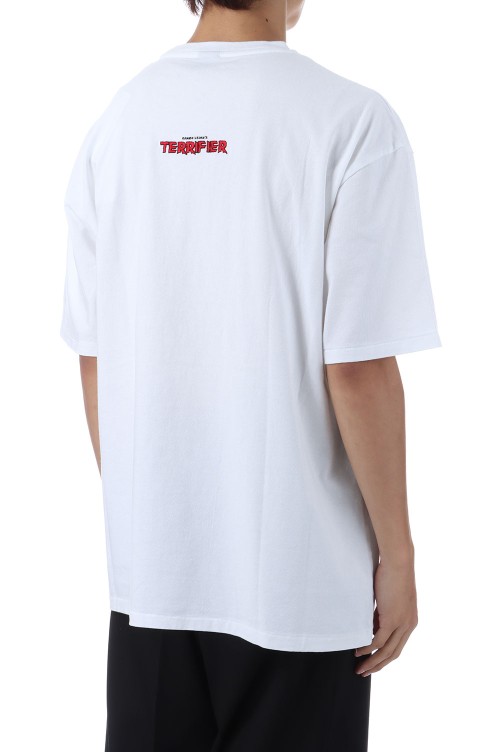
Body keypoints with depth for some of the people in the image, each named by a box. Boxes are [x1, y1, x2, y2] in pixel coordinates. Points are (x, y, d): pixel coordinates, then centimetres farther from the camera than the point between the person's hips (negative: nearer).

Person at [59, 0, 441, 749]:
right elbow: (359, 370, -15)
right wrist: (396, 552, -4)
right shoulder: (351, 119, -14)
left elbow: (93, 356, 4)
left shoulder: (118, 121, 0)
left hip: (149, 561, 4)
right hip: (298, 573, -4)